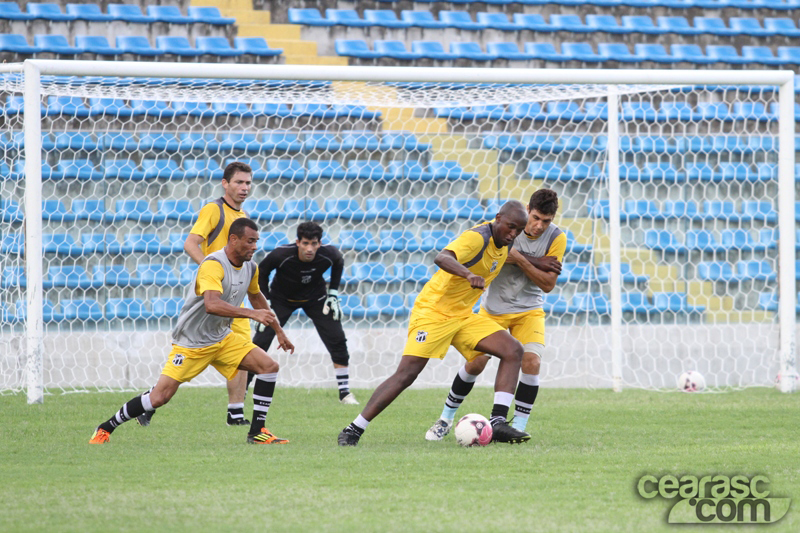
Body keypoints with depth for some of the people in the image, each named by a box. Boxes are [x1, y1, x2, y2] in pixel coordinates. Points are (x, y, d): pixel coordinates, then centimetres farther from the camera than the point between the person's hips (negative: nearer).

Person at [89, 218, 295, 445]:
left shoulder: (251, 267, 2)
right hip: (191, 343, -7)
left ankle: (257, 432, -2)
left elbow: (257, 298, 24)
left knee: (269, 366, -8)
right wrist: (251, 314, -45)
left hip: (222, 338, 7)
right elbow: (211, 304, -42)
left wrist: (278, 331, 29)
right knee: (159, 397, -12)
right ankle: (106, 428, 7)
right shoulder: (213, 265, -25)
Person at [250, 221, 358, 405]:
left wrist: (333, 293, -3)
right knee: (260, 342, -11)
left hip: (315, 297, 2)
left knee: (336, 340, -9)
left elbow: (339, 263, 0)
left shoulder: (328, 254, -27)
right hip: (281, 298, -2)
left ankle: (345, 392, 3)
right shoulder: (281, 255, -33)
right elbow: (262, 271, -13)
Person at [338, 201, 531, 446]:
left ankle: (498, 423, -14)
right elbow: (442, 258, -42)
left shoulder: (502, 243, 4)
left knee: (513, 350, -8)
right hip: (433, 311, -8)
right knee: (406, 373, -16)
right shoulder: (477, 237, -22)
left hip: (463, 316, 8)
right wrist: (468, 274, -59)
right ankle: (353, 431, -10)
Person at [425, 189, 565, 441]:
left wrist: (520, 259, -28)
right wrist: (537, 263, -27)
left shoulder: (556, 238, -15)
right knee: (476, 363, -2)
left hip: (529, 310, 0)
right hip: (494, 308, 0)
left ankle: (518, 427, -9)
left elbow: (548, 284, -17)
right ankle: (446, 417, 19)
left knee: (531, 361, -20)